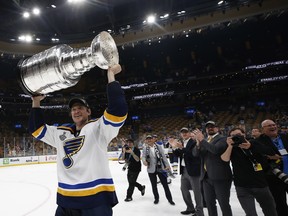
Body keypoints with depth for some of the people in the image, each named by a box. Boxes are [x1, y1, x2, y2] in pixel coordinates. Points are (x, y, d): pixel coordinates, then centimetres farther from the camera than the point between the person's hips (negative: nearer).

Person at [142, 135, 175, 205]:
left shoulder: (159, 146, -6)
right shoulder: (145, 148, -3)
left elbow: (164, 156, -3)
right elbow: (143, 156, -9)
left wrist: (167, 165, -8)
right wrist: (144, 161, -32)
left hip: (161, 168, -1)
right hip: (151, 169, 1)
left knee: (165, 184, 7)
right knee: (154, 185, 15)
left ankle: (170, 199, 22)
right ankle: (156, 198, 35)